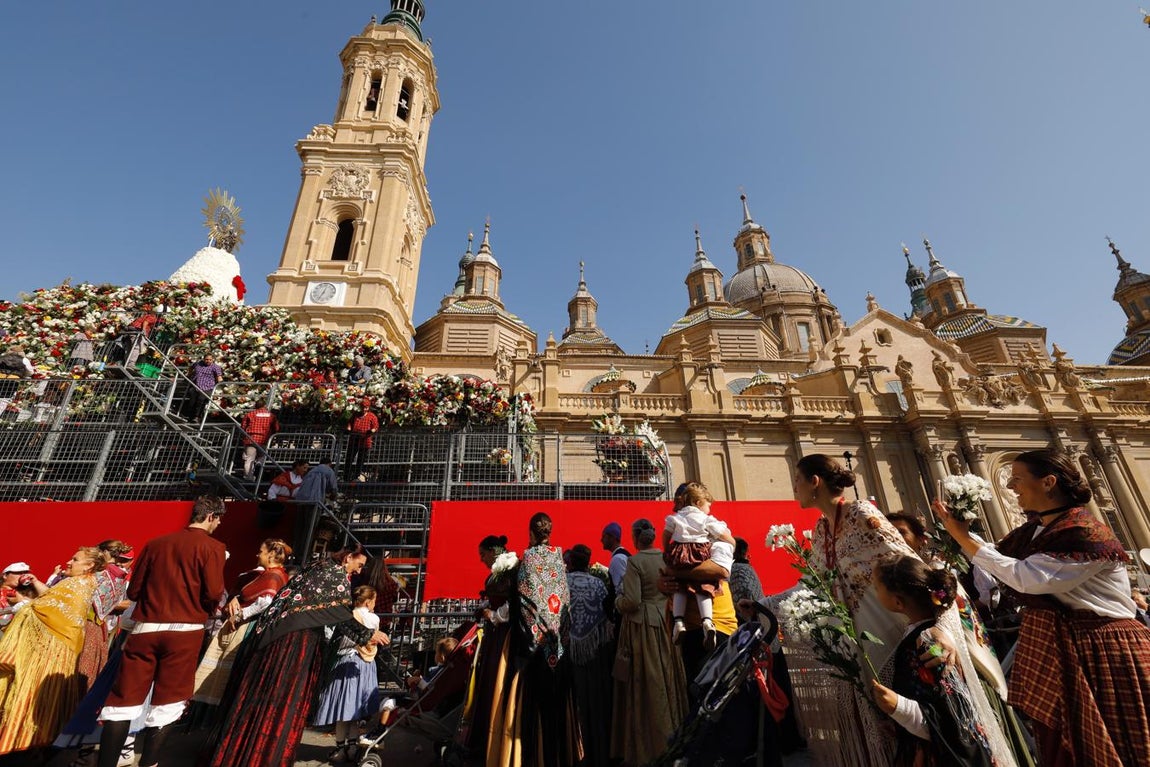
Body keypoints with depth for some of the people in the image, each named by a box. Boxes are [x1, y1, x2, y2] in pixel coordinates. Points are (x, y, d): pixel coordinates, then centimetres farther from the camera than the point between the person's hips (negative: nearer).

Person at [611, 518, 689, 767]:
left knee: (646, 687, 6)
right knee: (667, 682, 17)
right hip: (666, 624, 6)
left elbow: (632, 601, -21)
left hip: (642, 627, -6)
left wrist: (618, 601, -1)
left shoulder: (635, 561, -17)